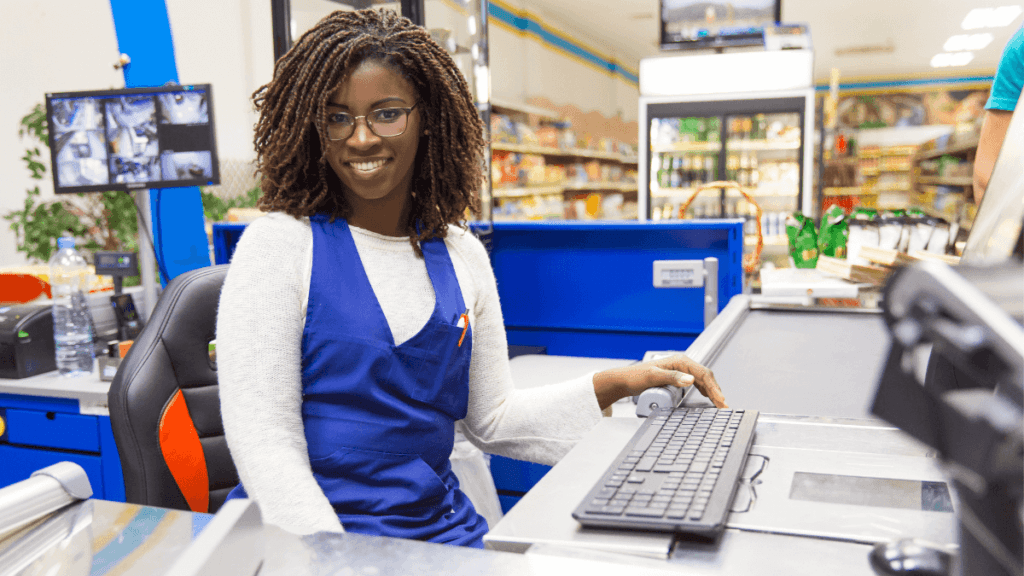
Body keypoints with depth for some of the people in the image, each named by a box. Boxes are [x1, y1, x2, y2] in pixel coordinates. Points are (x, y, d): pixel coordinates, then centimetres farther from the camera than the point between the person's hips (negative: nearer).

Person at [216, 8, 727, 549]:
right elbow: (262, 434, -12)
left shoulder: (462, 255, 5)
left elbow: (491, 418, 9)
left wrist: (616, 384, -1)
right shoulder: (280, 242, -8)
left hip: (439, 525, 4)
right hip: (308, 533, -3)